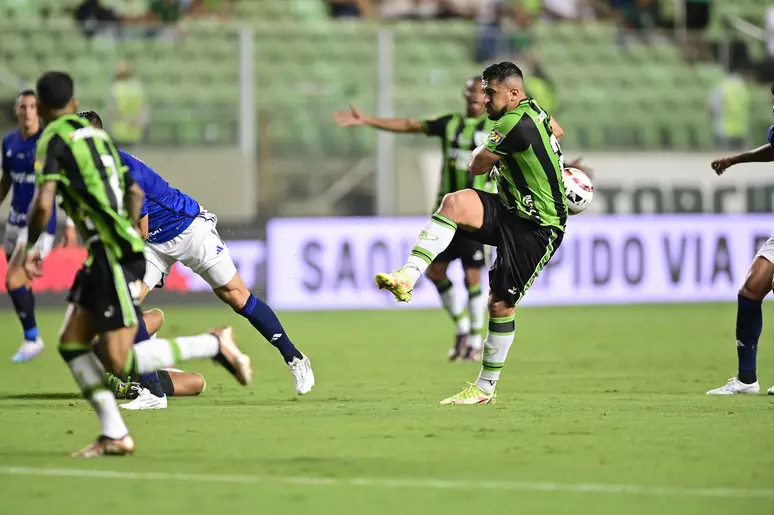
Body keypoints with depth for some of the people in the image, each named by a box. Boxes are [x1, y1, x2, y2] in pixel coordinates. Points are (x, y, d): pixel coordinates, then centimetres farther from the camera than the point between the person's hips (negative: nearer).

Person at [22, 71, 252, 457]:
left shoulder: (53, 140, -7)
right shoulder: (96, 133, 18)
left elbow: (43, 204, -18)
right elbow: (135, 192, 24)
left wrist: (31, 245, -1)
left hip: (111, 254, -9)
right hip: (106, 254, 9)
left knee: (118, 363, -10)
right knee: (71, 343, 9)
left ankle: (215, 345, -6)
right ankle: (114, 435, 6)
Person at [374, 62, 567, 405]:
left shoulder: (514, 124, -21)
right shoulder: (532, 110, 8)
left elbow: (477, 167, -9)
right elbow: (556, 131, 32)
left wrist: (483, 153, 14)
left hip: (537, 229, -9)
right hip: (511, 210, 9)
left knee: (501, 303, -3)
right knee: (455, 202, -19)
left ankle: (486, 386, 11)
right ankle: (407, 278, -30)